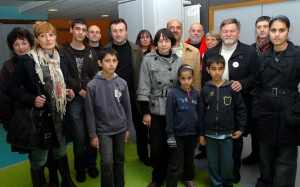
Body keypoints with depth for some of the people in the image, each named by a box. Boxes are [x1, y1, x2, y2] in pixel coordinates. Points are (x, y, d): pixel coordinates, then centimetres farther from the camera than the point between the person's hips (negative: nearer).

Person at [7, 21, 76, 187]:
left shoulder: (61, 60, 4)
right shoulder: (26, 60, -13)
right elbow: (12, 87, -9)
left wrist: (68, 92, -1)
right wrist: (31, 100, -21)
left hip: (59, 116, 5)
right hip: (38, 117, -5)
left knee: (61, 151, 22)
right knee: (38, 158, 10)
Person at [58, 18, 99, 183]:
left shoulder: (91, 52, 11)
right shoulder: (63, 51, 3)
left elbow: (96, 75, 4)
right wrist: (80, 91, -13)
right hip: (74, 99, -2)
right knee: (79, 137, 3)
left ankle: (91, 164, 28)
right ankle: (80, 168, 24)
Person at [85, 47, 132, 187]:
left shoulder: (122, 83, -6)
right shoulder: (92, 85, -14)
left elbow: (127, 107, 3)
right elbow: (90, 113, -8)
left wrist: (128, 128, 7)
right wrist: (92, 135, -6)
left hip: (120, 129, 3)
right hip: (103, 131, -3)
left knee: (119, 159, 16)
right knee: (107, 163, -2)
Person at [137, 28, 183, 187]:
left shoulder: (178, 60, 3)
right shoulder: (148, 60, -4)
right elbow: (143, 87, -6)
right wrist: (145, 112, -9)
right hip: (155, 110, -2)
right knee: (156, 147, 4)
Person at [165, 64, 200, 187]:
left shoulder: (195, 94, 0)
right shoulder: (173, 93, -12)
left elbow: (198, 113, 6)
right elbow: (169, 116, -12)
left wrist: (200, 132, 8)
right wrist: (170, 135, -13)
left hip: (192, 133, 4)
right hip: (178, 133, -4)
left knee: (190, 159, 22)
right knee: (175, 163, 5)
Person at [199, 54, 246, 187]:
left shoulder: (231, 88, -3)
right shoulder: (205, 90, -1)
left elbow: (240, 109, 2)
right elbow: (201, 113, 1)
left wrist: (240, 128, -1)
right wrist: (201, 133, 1)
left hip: (227, 133, -1)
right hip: (209, 134, 1)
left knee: (227, 162, 9)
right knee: (213, 162, 12)